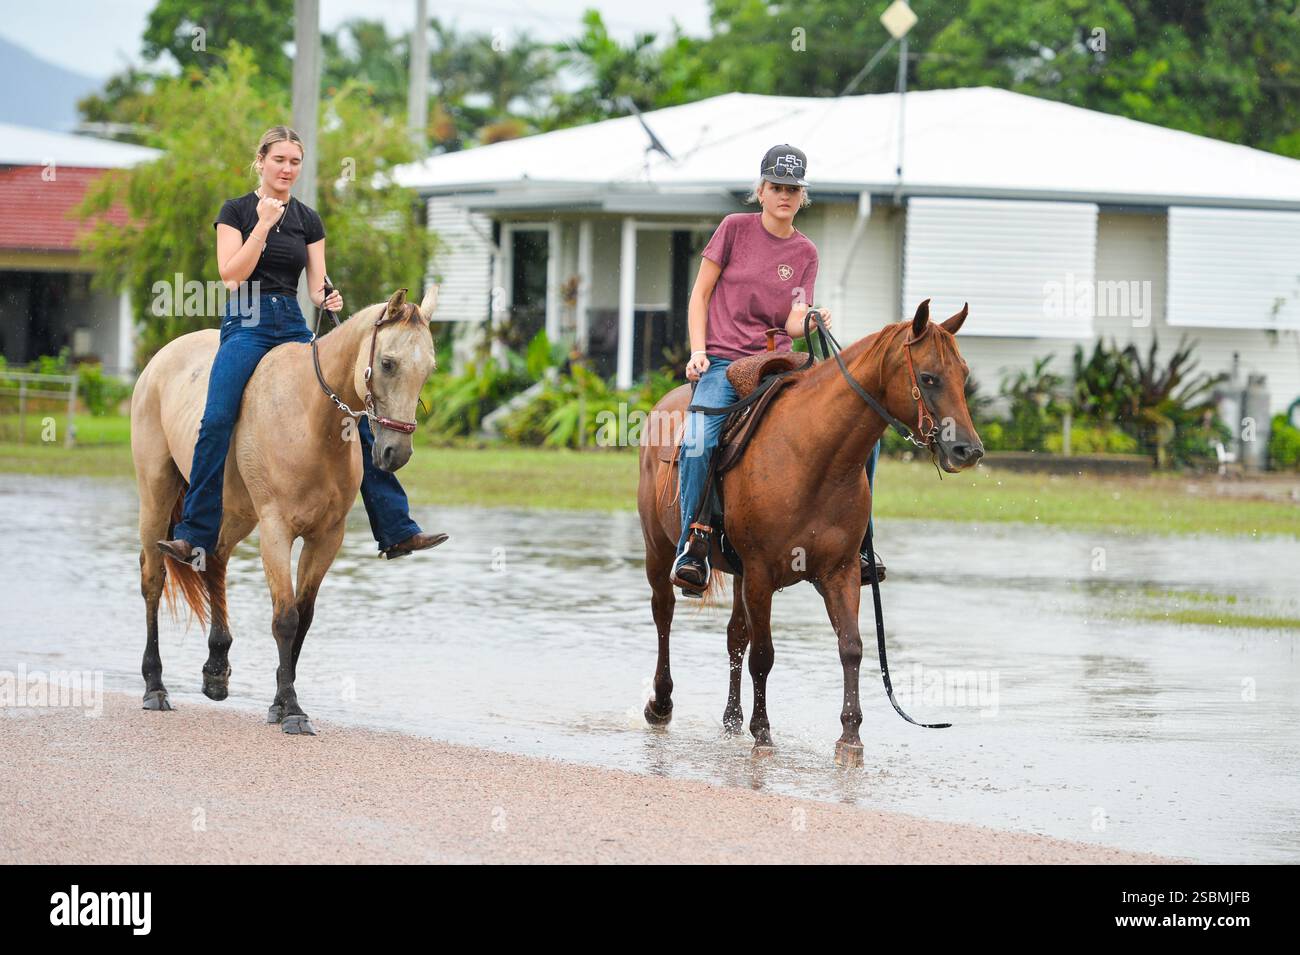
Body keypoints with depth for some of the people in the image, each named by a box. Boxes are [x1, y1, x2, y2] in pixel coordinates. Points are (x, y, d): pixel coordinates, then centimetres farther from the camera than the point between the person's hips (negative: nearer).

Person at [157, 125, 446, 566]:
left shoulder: (308, 219, 13)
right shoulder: (237, 210, 2)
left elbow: (315, 285, 10)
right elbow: (231, 274, -9)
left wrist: (328, 299, -12)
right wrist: (263, 225, -15)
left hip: (294, 326, 4)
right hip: (246, 324, -4)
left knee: (353, 417, -4)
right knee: (216, 421, -24)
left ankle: (398, 531, -1)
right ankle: (193, 536, -20)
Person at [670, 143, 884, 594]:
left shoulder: (805, 253, 10)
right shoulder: (736, 228, 3)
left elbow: (793, 322, 1)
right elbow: (700, 294, 4)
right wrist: (698, 352, -7)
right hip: (722, 360, -3)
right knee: (699, 445, -32)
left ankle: (855, 544, 1)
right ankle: (691, 551, -22)